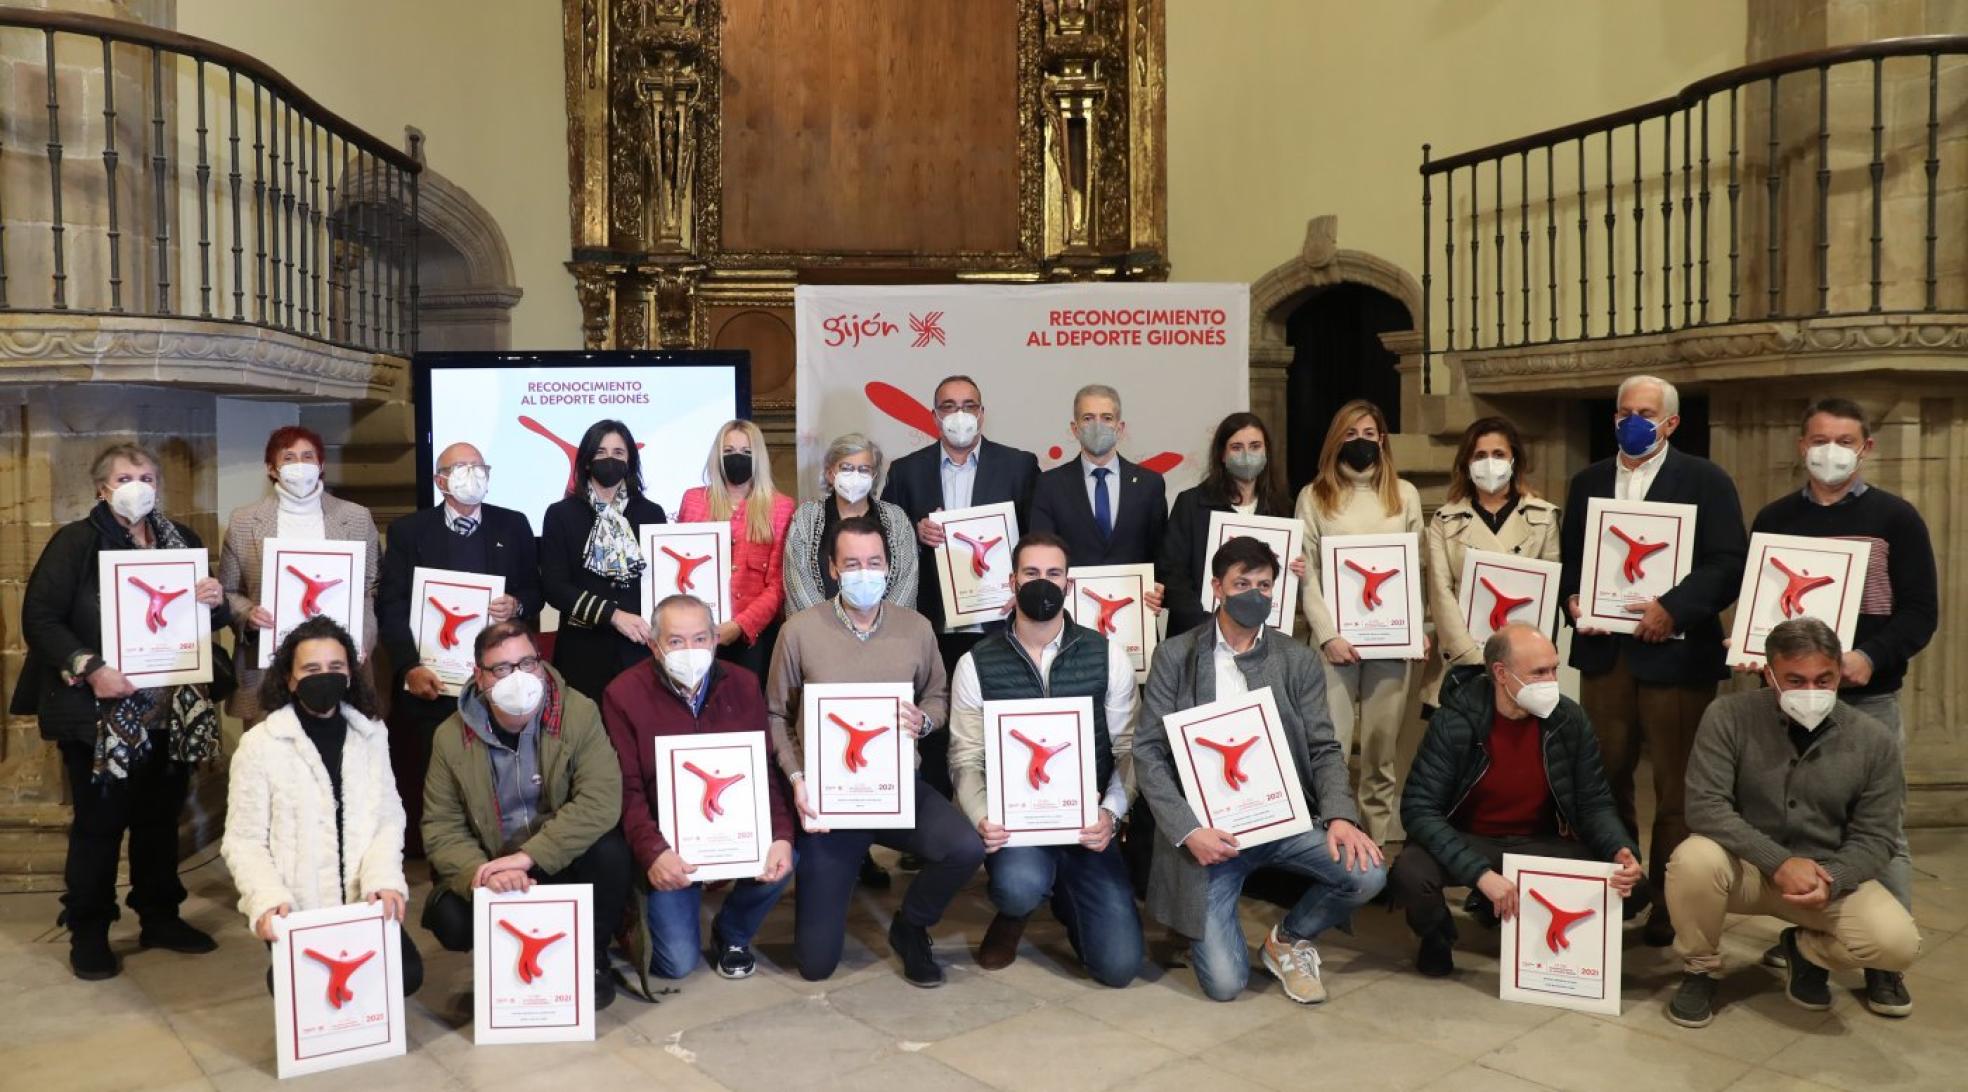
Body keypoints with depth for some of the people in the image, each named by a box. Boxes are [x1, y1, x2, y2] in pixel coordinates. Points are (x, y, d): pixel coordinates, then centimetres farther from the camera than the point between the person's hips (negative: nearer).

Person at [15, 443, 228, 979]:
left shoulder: (181, 541, 9)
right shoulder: (76, 541, -6)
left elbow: (207, 615, 15)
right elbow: (39, 618, -11)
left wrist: (216, 602, -9)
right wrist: (88, 667, -23)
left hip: (172, 712, 5)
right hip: (101, 714, -5)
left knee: (161, 818, 14)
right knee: (99, 823, 3)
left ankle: (160, 917, 27)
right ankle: (88, 934, 17)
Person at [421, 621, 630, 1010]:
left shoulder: (580, 714, -15)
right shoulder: (451, 737, -7)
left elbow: (600, 802, -25)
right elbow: (441, 827, -8)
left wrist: (528, 856, -32)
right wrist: (480, 873, -29)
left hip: (564, 862, -1)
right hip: (492, 872, 2)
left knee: (609, 850, -32)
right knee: (450, 919, -27)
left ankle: (590, 958, -5)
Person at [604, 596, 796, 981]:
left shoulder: (743, 684, -1)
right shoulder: (623, 694, -9)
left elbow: (767, 771, -1)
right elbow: (626, 789, -12)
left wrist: (782, 836, -17)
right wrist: (652, 851, -28)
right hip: (669, 840, -3)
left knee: (782, 862, -27)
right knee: (679, 963, -11)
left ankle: (731, 935, 6)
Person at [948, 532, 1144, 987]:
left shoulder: (1109, 656, 0)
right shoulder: (976, 664, -1)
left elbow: (1129, 749, 0)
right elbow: (966, 759, -1)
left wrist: (1111, 812, -16)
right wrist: (982, 818, -20)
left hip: (1086, 823, 1)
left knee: (1118, 964, -9)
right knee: (1020, 884, -37)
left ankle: (1064, 896, 27)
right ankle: (1013, 915, 6)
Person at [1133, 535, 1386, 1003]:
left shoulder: (1299, 661, 6)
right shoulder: (1175, 655, 0)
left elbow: (1324, 749, 3)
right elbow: (1148, 752, -4)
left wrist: (1340, 815, -17)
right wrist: (1188, 830, -16)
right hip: (1207, 827, -2)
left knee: (1367, 873, -23)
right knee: (1225, 983, -13)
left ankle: (1288, 940, 8)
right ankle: (1206, 923, 25)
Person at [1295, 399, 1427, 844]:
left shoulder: (1404, 494, 12)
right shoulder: (1314, 496, 5)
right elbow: (1307, 574, 0)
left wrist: (1418, 629, 0)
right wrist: (1327, 634, -10)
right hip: (1334, 637, -2)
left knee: (1383, 744, 6)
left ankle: (1385, 837, 13)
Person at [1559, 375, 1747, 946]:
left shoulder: (1706, 481, -1)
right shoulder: (1587, 482, 14)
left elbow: (1729, 564, -9)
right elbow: (1569, 557, 15)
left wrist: (1674, 609, -21)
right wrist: (1572, 601, -5)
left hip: (1675, 653, -4)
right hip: (1603, 650, 4)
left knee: (1676, 787, 4)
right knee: (1604, 777, 10)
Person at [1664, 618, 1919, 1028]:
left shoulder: (1875, 740, -8)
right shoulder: (1728, 717, -15)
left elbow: (1875, 837, -5)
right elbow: (1705, 807, -20)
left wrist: (1830, 880, -24)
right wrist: (1778, 862, -28)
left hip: (1830, 874, 2)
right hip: (1746, 866, -2)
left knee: (1897, 942, -25)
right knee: (1693, 859, -35)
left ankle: (1806, 950, 13)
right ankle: (1700, 969, -3)